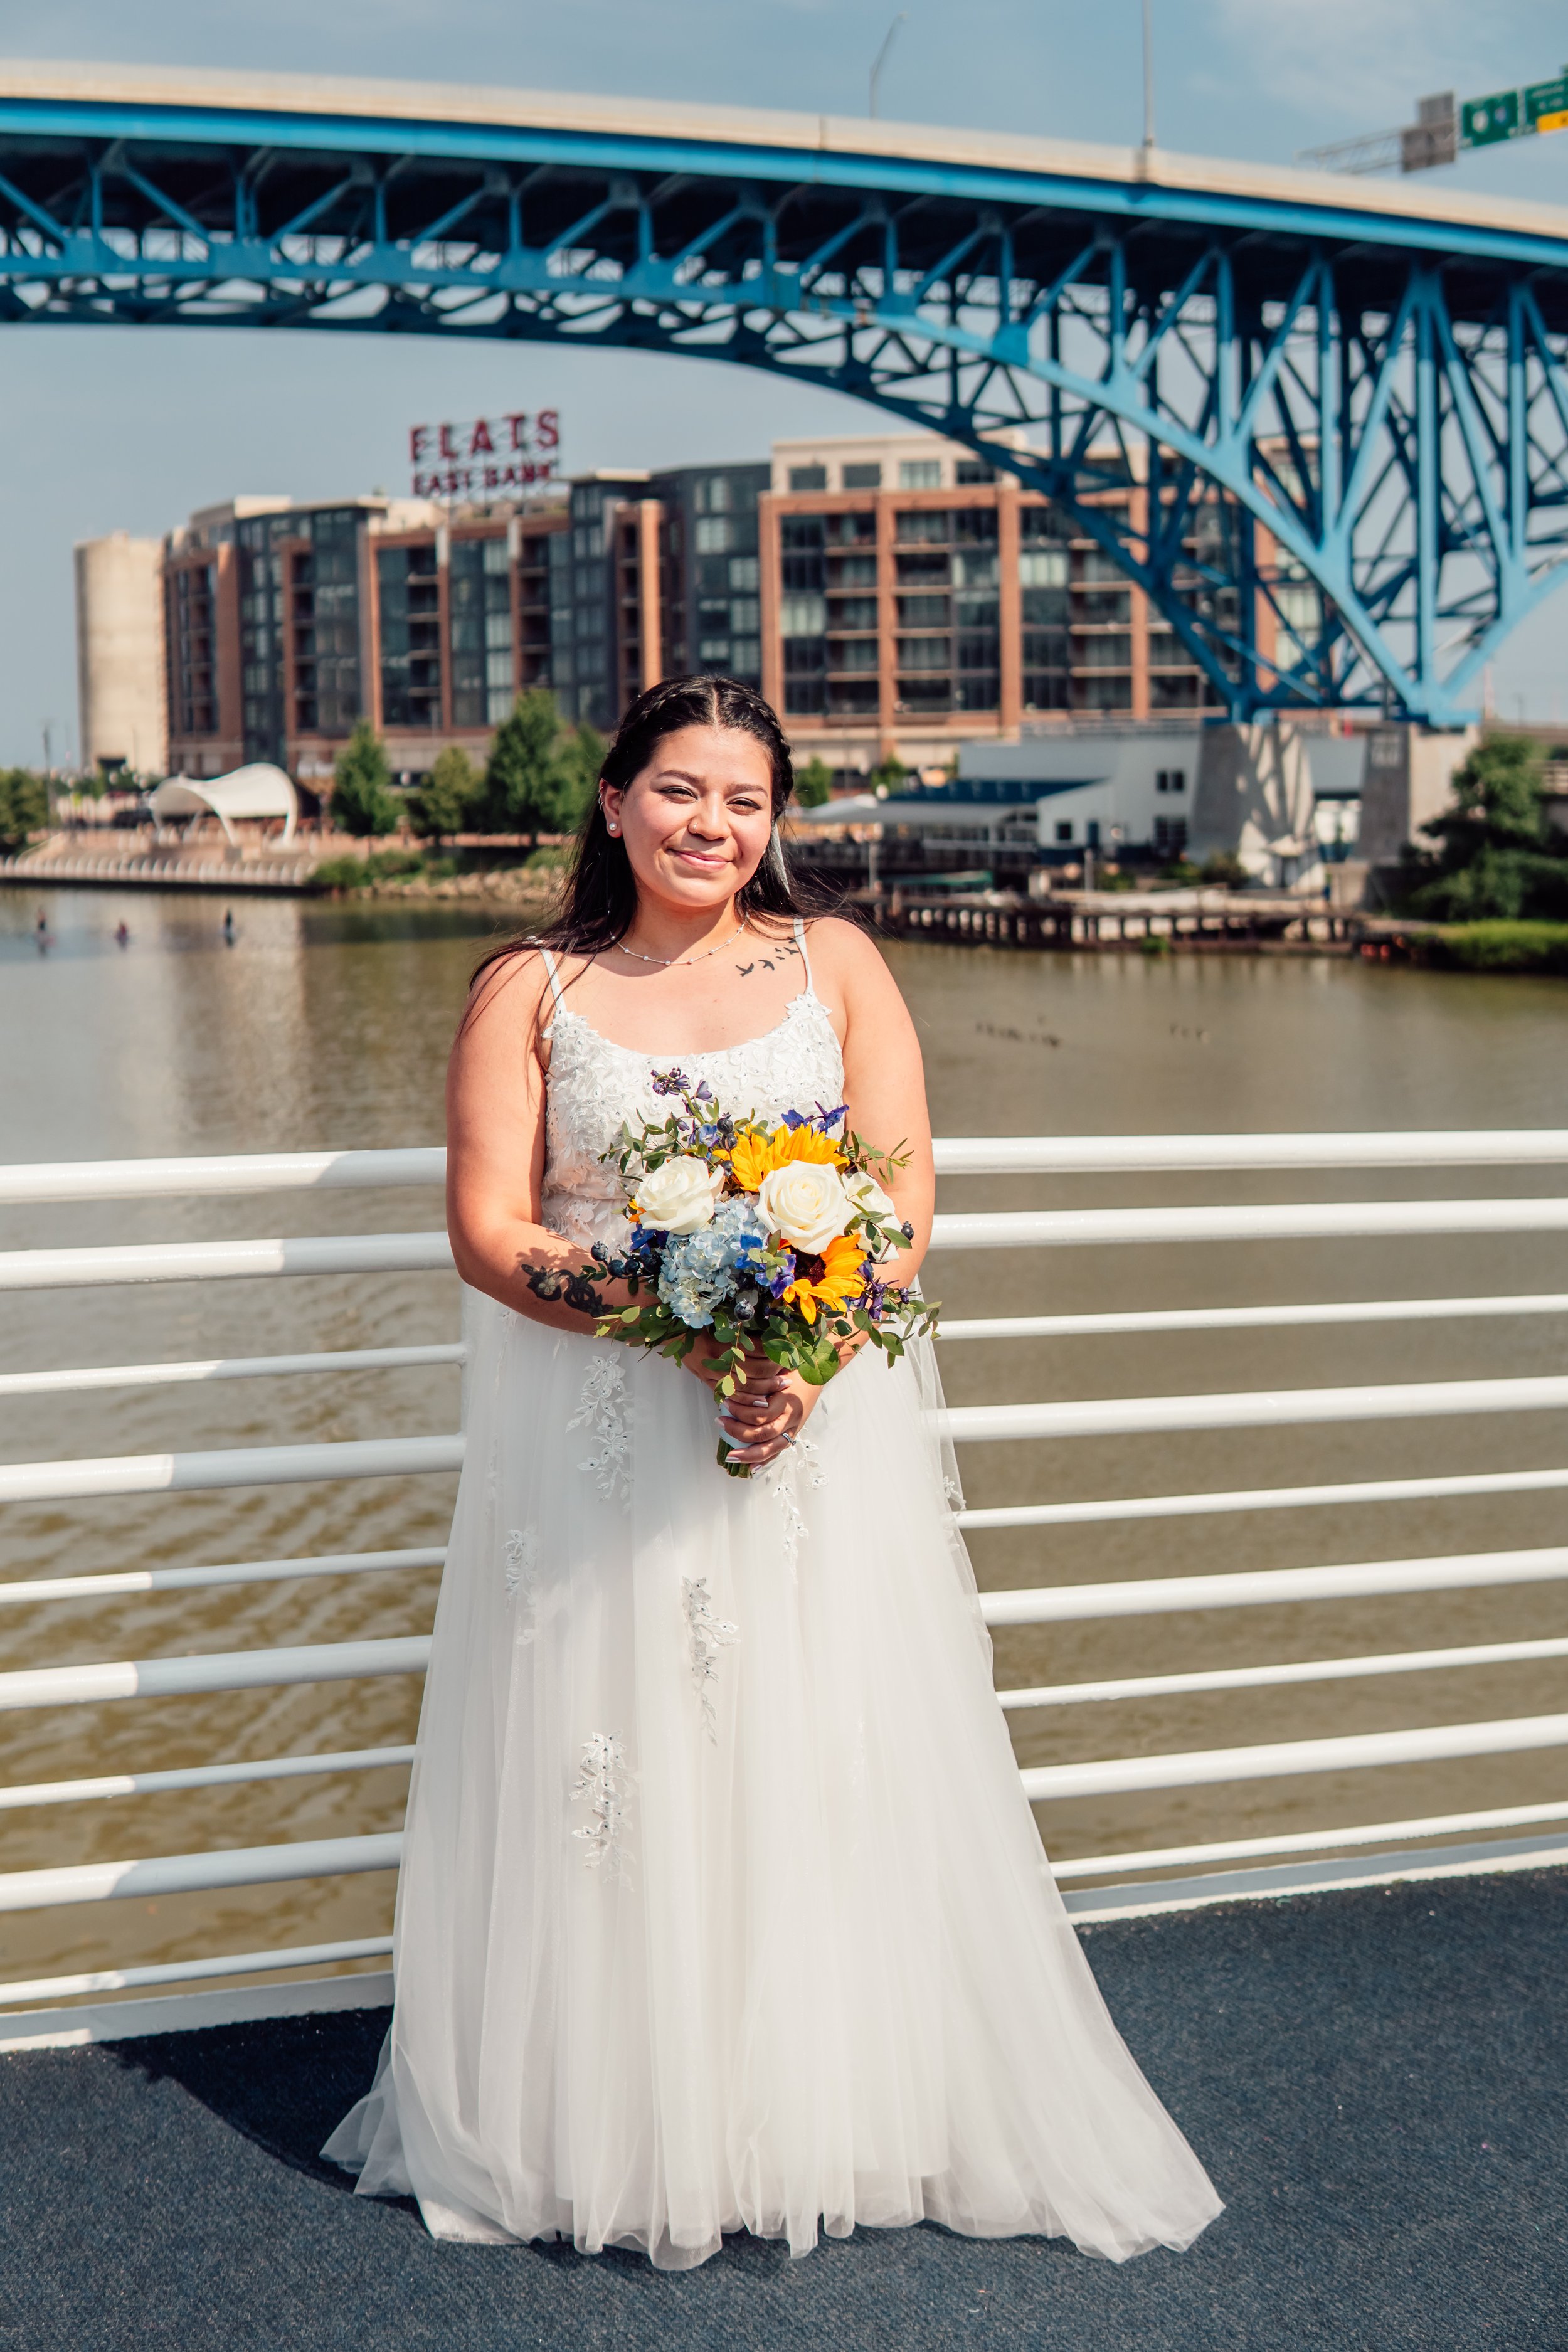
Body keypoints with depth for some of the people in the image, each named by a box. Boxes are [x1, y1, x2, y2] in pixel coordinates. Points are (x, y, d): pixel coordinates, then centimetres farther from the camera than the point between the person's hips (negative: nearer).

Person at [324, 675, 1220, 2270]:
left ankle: (843, 2120, 17)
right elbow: (487, 1234, -3)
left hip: (822, 1421, 1)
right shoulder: (530, 989, 5)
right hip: (599, 1441, -1)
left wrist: (807, 1351, -17)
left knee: (827, 1771, 2)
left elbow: (906, 1199, 1)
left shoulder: (834, 965, 8)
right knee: (615, 1776, 1)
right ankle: (612, 2127, 17)